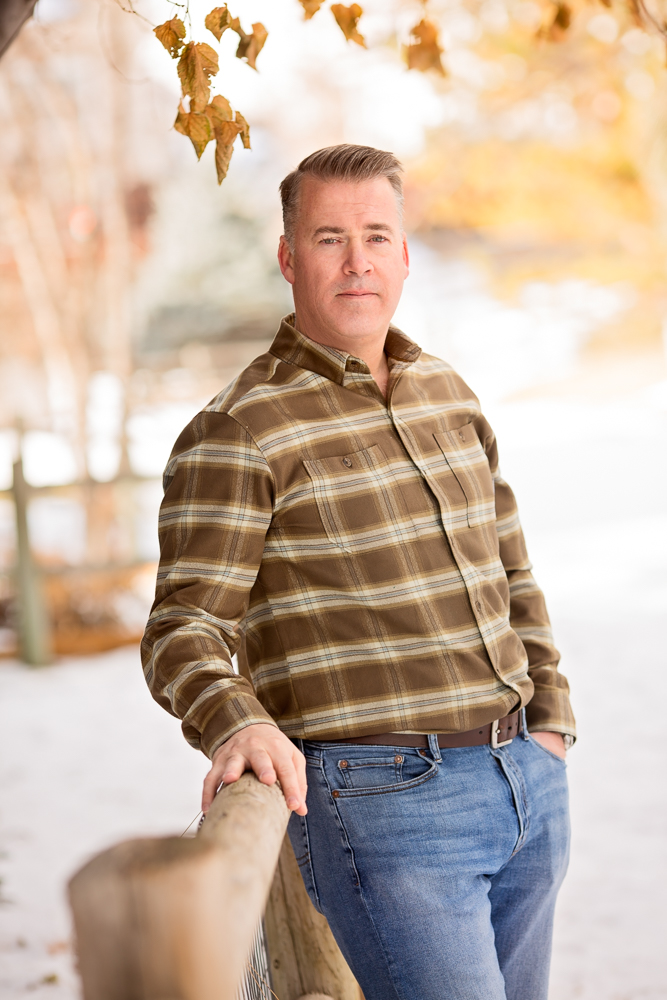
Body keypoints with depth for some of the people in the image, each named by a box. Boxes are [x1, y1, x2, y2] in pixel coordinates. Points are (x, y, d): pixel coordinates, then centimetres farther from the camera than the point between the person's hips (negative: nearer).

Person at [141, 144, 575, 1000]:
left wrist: (549, 722, 13)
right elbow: (184, 632, -14)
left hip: (526, 781, 7)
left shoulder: (447, 394, 12)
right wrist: (237, 725, -34)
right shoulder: (238, 433, -9)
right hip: (385, 802, -7)